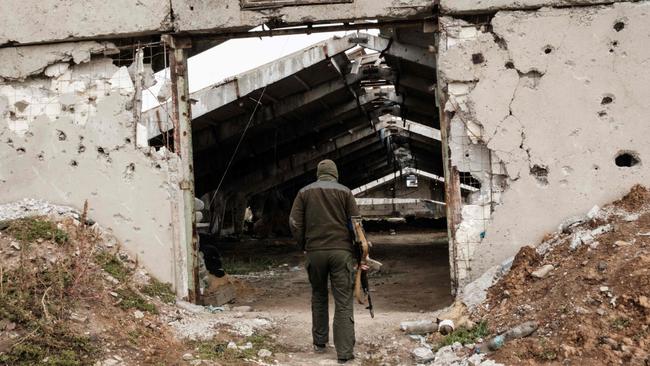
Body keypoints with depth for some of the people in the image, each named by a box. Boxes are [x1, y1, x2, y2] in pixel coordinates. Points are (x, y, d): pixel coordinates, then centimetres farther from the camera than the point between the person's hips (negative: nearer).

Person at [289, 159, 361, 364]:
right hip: (341, 251, -2)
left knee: (318, 297, 19)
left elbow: (294, 223, 2)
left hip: (314, 252, 2)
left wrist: (304, 245, 13)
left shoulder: (305, 192, 8)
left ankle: (320, 343, 26)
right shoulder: (344, 191, 3)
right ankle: (344, 353, -4)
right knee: (343, 302, -1)